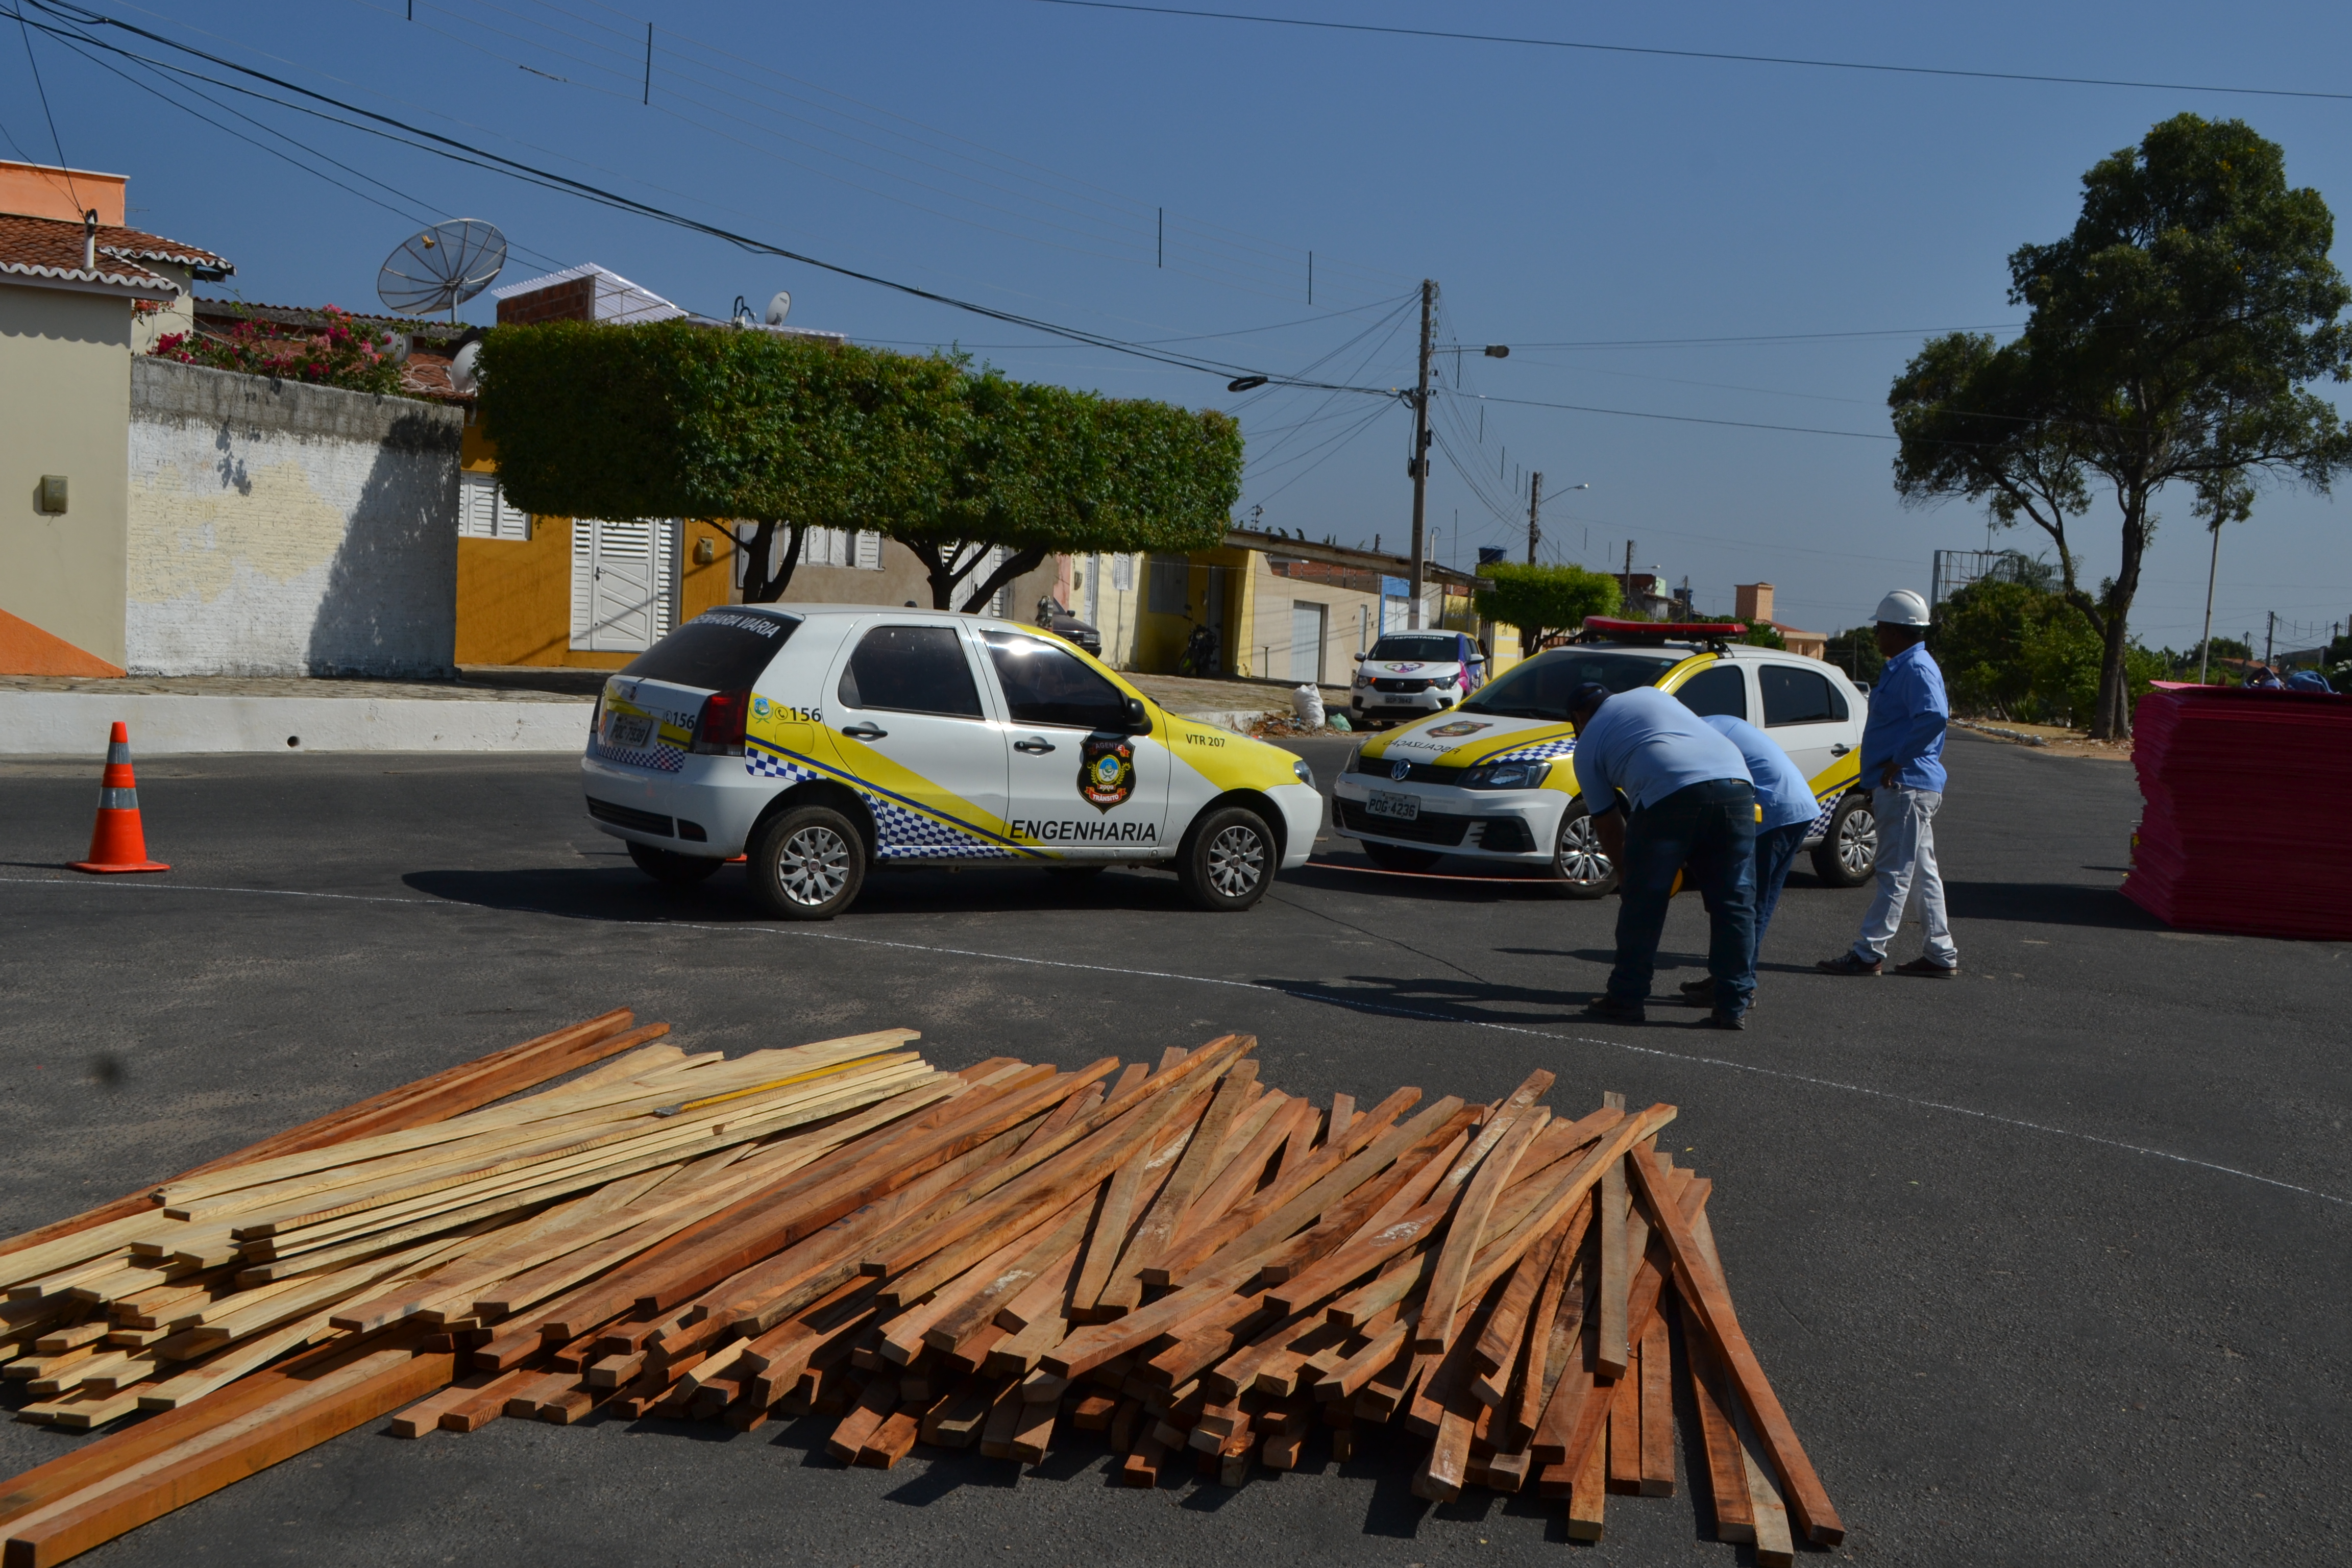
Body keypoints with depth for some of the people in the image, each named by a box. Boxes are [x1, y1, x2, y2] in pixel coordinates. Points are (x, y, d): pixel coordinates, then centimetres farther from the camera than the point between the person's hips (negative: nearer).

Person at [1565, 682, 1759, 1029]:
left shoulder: (1588, 744, 22)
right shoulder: (1649, 694, 34)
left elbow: (1608, 825, 23)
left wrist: (1627, 875, 35)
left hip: (1670, 795, -4)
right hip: (1735, 782, 4)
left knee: (1643, 902, 9)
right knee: (1734, 902, 10)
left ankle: (1627, 998, 17)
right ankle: (1733, 1007, 12)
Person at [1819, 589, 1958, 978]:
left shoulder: (1917, 669, -15)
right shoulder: (1902, 668, 17)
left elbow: (1935, 717, -31)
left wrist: (1898, 761, -23)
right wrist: (1878, 785, 20)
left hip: (1906, 787, -11)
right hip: (1902, 786, 11)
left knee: (1895, 874, -6)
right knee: (1923, 872, 13)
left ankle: (1868, 953, -5)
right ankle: (1941, 954, 18)